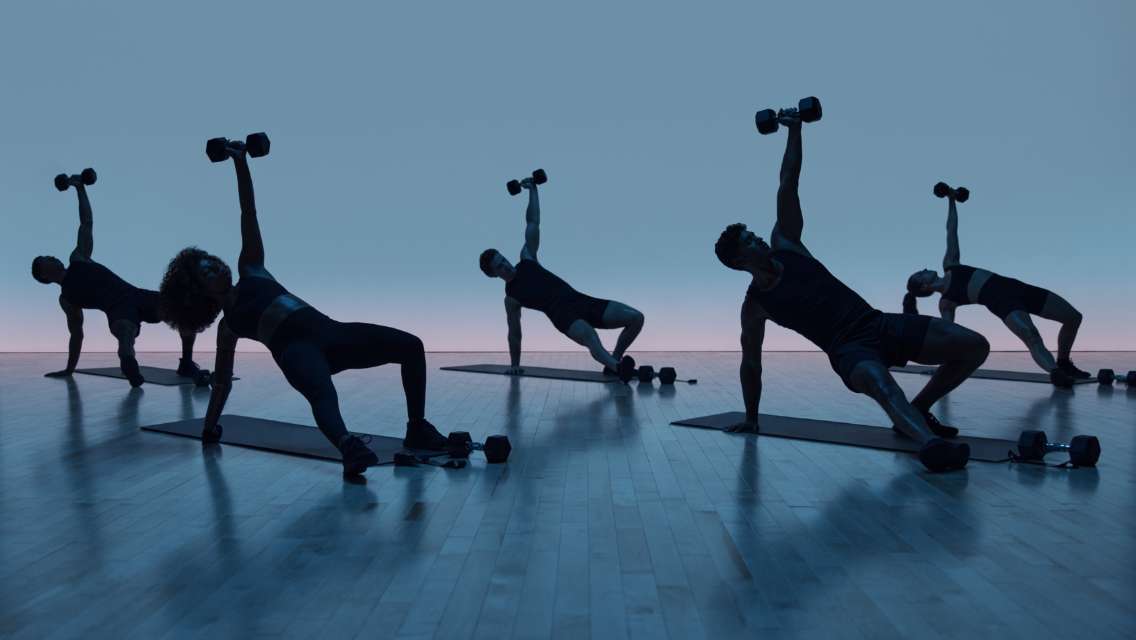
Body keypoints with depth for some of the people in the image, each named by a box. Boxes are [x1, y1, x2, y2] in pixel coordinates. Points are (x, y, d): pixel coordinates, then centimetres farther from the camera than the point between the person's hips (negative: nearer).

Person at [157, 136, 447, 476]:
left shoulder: (251, 271, 27)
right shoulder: (228, 325, 18)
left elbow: (249, 214, 22)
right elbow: (223, 381, 25)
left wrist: (240, 163, 18)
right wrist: (209, 429, 26)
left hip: (328, 333, 5)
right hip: (296, 351, -5)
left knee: (410, 345, -12)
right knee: (322, 394, -40)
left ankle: (417, 430, -5)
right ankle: (349, 447, -68)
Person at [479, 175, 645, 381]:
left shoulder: (527, 259, 20)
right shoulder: (511, 297, 9)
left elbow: (533, 223, 20)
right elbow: (514, 332, 15)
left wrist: (533, 190, 16)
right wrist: (514, 364, 15)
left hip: (581, 301, 6)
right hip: (563, 315, -6)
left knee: (636, 318, -8)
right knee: (590, 336, -41)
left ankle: (614, 364, 0)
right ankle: (617, 367, -63)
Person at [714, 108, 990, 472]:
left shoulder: (784, 245, 10)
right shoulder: (754, 304, 0)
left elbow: (787, 185, 10)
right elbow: (751, 363, 8)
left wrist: (794, 130, 7)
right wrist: (750, 418, 11)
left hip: (878, 323, 6)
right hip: (848, 351, -6)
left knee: (974, 346, -6)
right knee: (876, 378, -42)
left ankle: (918, 411, 9)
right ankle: (929, 442, -65)